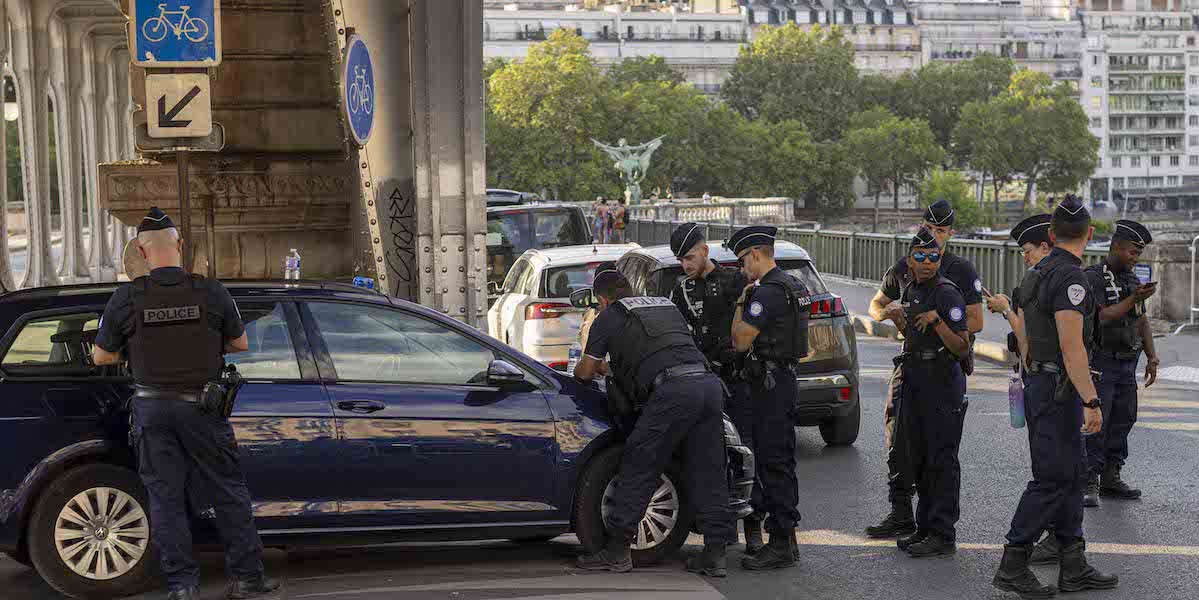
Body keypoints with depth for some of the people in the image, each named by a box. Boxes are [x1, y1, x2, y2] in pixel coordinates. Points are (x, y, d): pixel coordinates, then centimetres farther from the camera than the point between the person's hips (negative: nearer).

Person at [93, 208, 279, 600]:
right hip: (200, 406, 0)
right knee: (229, 492, 9)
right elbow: (240, 344, 7)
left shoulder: (126, 299, -6)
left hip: (151, 409, 1)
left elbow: (101, 356, 4)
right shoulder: (210, 292, -6)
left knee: (165, 498, 7)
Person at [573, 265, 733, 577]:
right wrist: (612, 366, 56)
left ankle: (617, 550, 7)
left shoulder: (609, 317, 14)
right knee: (707, 473, 10)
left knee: (637, 471, 3)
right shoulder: (666, 305, 33)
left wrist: (598, 367, 44)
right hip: (709, 383, 6)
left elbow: (585, 371, 19)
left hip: (672, 390, -6)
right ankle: (715, 554, 8)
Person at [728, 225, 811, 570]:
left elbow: (740, 341, -17)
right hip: (783, 378, 11)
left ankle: (781, 545, -6)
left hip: (771, 386, -11)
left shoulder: (768, 292, -18)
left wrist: (741, 303, -4)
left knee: (774, 463, -8)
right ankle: (784, 539, 21)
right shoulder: (791, 286, 16)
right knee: (777, 462, 14)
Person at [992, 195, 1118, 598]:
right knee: (1052, 479, -6)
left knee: (1073, 474, 12)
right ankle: (1012, 567, -2)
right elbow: (1071, 346, -24)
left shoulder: (1036, 274, 13)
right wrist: (1091, 402, -24)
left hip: (1039, 382, 10)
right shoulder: (1070, 277, -17)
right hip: (1060, 388, -10)